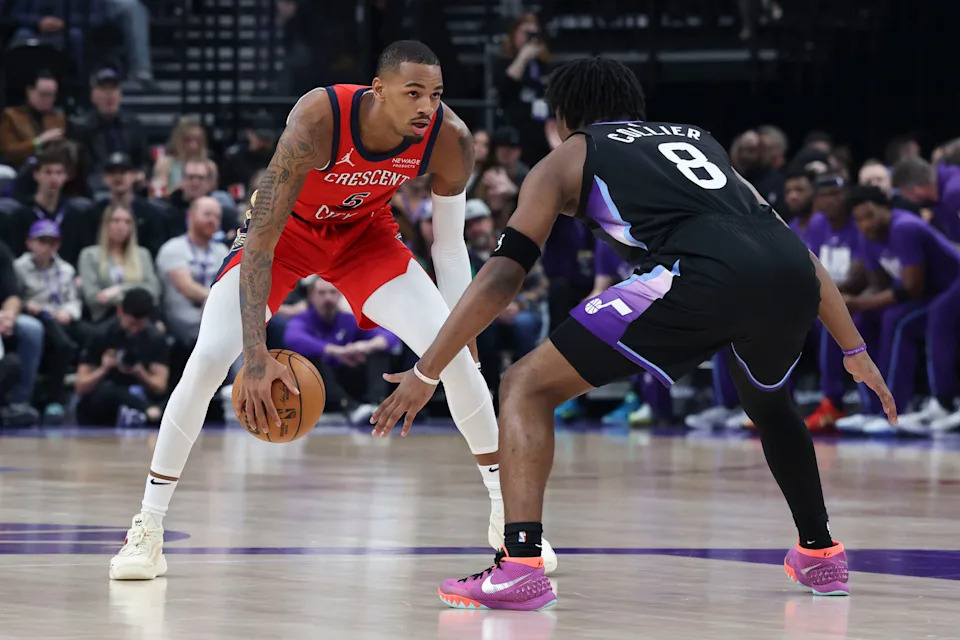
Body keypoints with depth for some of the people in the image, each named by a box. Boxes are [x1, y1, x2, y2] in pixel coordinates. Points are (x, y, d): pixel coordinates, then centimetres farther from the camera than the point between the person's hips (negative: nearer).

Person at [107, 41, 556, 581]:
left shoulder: (450, 140, -27)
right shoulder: (318, 120, -39)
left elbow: (450, 245, -9)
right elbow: (260, 239, -38)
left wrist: (464, 342, -13)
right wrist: (257, 357, -44)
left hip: (365, 231, 3)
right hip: (287, 228, -3)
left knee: (455, 353, -11)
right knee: (208, 359, -18)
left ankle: (507, 516, 5)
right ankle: (148, 531, -6)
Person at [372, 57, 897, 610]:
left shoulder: (566, 159, 25)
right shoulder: (699, 139, 38)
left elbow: (503, 276, 16)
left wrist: (426, 374, 20)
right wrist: (855, 351, 38)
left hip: (702, 273, -5)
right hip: (791, 274, 5)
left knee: (528, 387, 7)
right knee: (768, 397, 39)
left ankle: (521, 565, -9)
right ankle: (821, 556, 42)